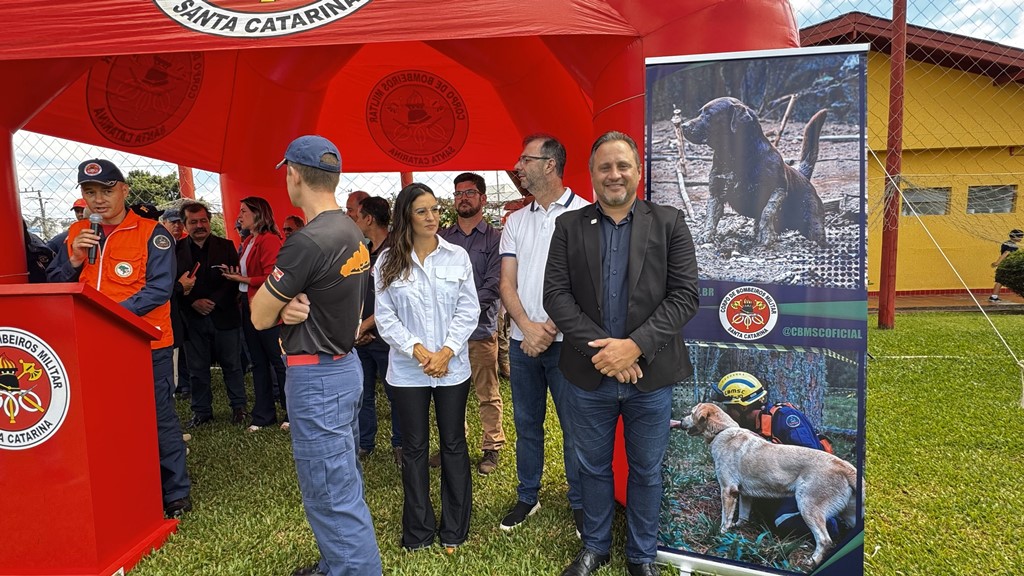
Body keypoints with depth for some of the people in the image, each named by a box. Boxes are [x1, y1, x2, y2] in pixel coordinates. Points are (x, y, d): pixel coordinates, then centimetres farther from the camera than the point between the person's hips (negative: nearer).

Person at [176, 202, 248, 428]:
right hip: (192, 318, 1)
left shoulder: (226, 246, 4)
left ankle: (239, 407, 18)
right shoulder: (177, 249, 4)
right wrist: (193, 302, -12)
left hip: (223, 315, -1)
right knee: (197, 368, 8)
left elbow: (234, 279, -2)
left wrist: (214, 301, -11)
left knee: (232, 364, 6)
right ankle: (201, 411, 20)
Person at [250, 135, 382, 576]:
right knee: (341, 484, 21)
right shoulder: (352, 233, 6)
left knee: (332, 495, 1)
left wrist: (281, 305, 4)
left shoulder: (307, 242, -22)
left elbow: (259, 317, -13)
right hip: (344, 363, 10)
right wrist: (294, 306, -7)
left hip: (316, 377, -10)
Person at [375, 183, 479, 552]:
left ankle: (454, 529, 26)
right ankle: (418, 531, 26)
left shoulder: (457, 256, -1)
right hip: (408, 370, 0)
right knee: (414, 448, 10)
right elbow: (385, 317, -3)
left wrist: (446, 352, -12)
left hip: (453, 368, 0)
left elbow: (468, 310, -2)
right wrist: (418, 351, -13)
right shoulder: (388, 262, -2)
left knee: (454, 444, 10)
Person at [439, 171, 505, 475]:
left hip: (480, 328, -3)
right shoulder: (442, 237, 11)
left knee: (488, 395, 5)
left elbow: (493, 285, -8)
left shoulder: (494, 239, 0)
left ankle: (492, 447, 19)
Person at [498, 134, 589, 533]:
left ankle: (580, 503, 23)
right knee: (526, 423, 15)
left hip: (565, 340, -5)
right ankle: (527, 496, 31)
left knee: (574, 427, 5)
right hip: (522, 339, 5)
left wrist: (550, 328, -14)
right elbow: (507, 283, 4)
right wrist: (527, 327, -11)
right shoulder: (516, 221, 10)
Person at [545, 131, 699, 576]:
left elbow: (685, 296, -8)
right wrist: (600, 348, -16)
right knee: (593, 467, 18)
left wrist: (634, 346, -19)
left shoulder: (669, 224, -1)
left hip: (651, 376, -1)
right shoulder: (569, 226, 1)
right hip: (588, 375, 1)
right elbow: (556, 294, -5)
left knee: (646, 471, 15)